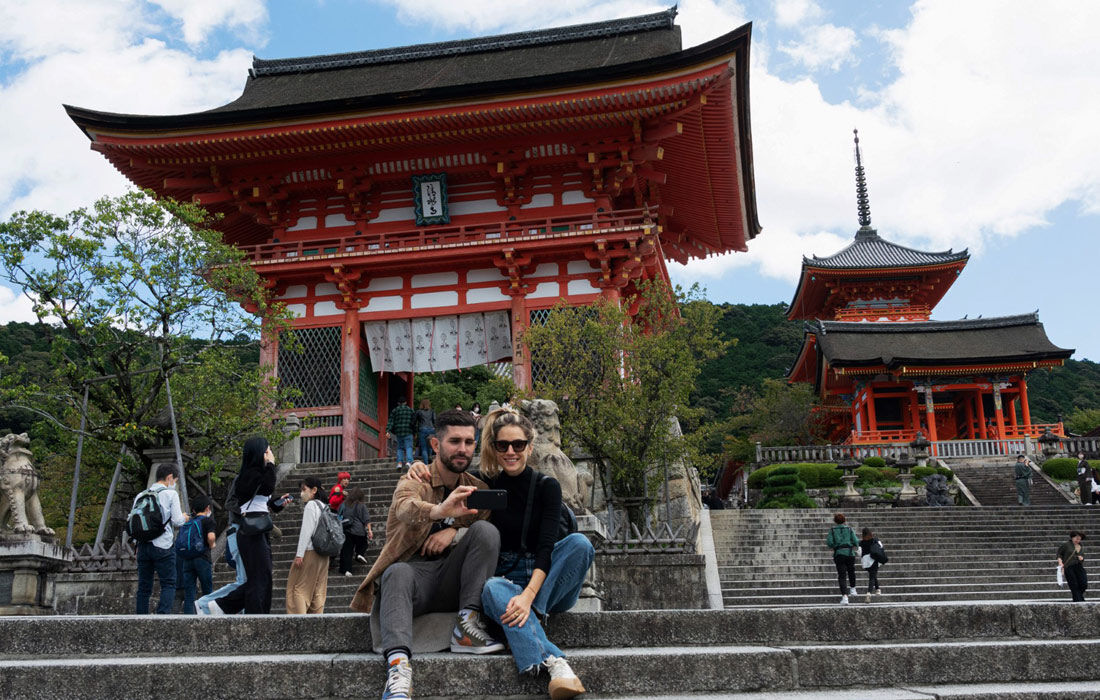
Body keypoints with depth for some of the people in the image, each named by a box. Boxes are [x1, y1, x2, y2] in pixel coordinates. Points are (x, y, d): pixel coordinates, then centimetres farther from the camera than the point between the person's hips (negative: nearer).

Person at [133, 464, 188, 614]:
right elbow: (177, 521, -7)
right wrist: (184, 517, 15)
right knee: (168, 584, -2)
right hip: (163, 546, -5)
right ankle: (162, 614, -17)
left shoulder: (140, 495, 13)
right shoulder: (171, 494, -2)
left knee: (144, 586, 11)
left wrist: (138, 545, 19)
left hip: (143, 545, 5)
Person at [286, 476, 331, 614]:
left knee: (297, 587, -5)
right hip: (323, 554, 8)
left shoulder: (311, 505, -8)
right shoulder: (325, 506, 17)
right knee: (318, 591, 8)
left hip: (310, 551, -8)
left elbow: (306, 530, -14)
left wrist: (299, 554, -16)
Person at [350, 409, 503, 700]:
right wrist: (439, 511, -50)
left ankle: (467, 623, -23)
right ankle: (398, 664, -52)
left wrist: (455, 531, -16)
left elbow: (487, 536, 5)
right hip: (414, 570, -3)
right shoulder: (414, 481, -1)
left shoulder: (477, 488, 13)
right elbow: (405, 508, -26)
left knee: (486, 530, -20)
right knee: (398, 572, -37)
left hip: (452, 577, 3)